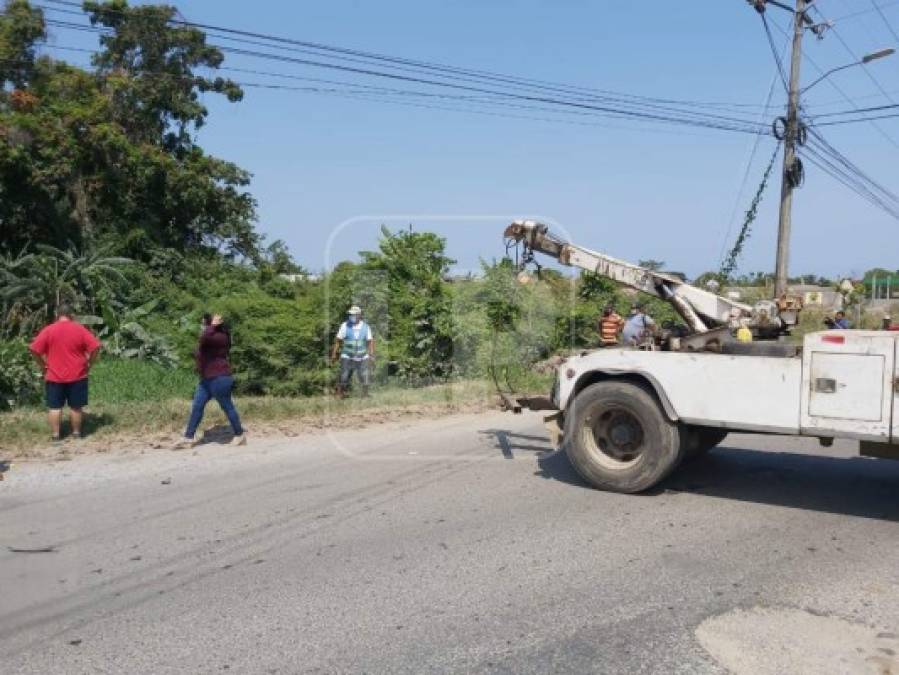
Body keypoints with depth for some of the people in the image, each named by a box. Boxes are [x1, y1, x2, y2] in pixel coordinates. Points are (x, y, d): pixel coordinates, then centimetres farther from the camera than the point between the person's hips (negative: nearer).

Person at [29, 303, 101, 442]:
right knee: (76, 406, 8)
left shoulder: (49, 330, -3)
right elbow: (95, 347, -9)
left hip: (54, 376, 0)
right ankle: (76, 433, 16)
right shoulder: (80, 329, -3)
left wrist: (44, 365, 3)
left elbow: (34, 349, -8)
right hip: (77, 375, 0)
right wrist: (89, 364, 1)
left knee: (54, 407, 7)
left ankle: (55, 435, 9)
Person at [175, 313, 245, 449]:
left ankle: (240, 435, 14)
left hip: (219, 378, -10)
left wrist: (213, 325, -23)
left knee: (227, 407, 1)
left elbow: (204, 337, -36)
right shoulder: (211, 338, 14)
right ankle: (188, 438, 9)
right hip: (206, 379, 10)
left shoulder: (220, 337, -17)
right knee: (196, 407, 6)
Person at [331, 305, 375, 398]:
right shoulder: (345, 326, -6)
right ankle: (339, 396, 5)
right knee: (343, 378, -5)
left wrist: (371, 355, 1)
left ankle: (365, 396, 19)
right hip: (347, 357, -2)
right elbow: (338, 340, -1)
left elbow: (370, 341, 6)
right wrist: (334, 353, -2)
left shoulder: (366, 327, -2)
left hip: (362, 358, 2)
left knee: (365, 378, 3)